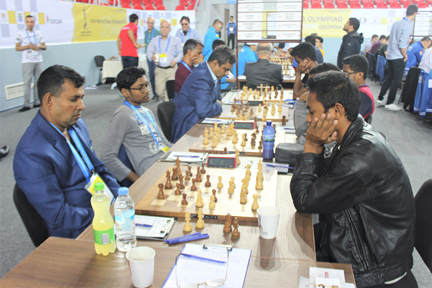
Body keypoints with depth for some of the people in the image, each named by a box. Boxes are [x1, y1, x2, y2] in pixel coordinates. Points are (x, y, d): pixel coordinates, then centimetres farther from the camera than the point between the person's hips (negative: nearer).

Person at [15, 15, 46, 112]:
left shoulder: (38, 33, 12)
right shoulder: (20, 33, 3)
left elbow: (44, 47, 13)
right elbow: (17, 48, 2)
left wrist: (39, 46, -8)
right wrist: (28, 46, -12)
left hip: (38, 60, 4)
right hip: (27, 61, -4)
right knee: (27, 82, -8)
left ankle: (37, 102, 12)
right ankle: (26, 104, -8)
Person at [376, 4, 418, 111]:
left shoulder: (396, 23, 8)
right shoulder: (407, 25, -15)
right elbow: (402, 44, -20)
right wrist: (405, 56, -9)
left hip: (390, 55, 8)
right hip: (398, 57, -8)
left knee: (388, 78, 16)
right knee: (397, 80, 1)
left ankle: (380, 99, 20)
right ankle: (389, 103, 5)